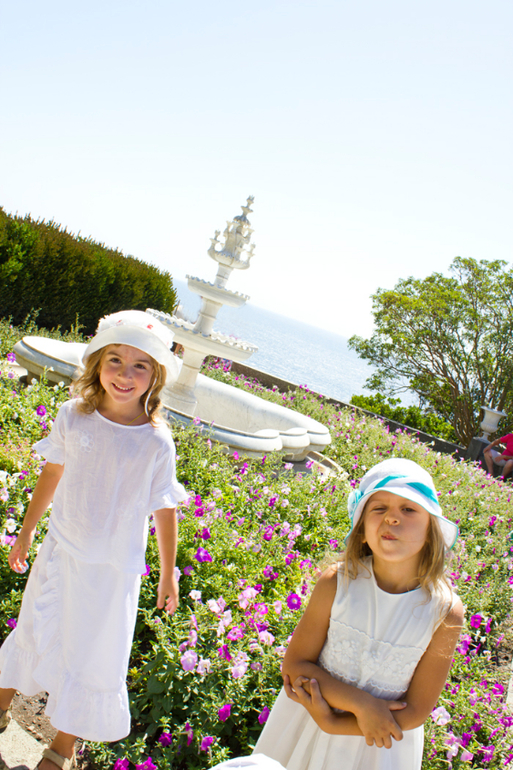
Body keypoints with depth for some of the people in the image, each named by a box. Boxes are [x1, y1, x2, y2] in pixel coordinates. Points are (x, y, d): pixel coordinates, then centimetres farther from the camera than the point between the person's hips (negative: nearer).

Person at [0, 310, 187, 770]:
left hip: (114, 567, -2)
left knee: (92, 652, 13)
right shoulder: (74, 416, -11)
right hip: (61, 551, 3)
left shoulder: (156, 442, -18)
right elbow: (52, 476, 3)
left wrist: (169, 573, -1)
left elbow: (164, 510, -8)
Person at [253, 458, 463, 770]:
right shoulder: (336, 583, -21)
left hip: (380, 743, -1)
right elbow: (295, 664, -13)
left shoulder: (446, 612, -22)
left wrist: (330, 722, -19)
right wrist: (360, 704, -24)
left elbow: (416, 712, -15)